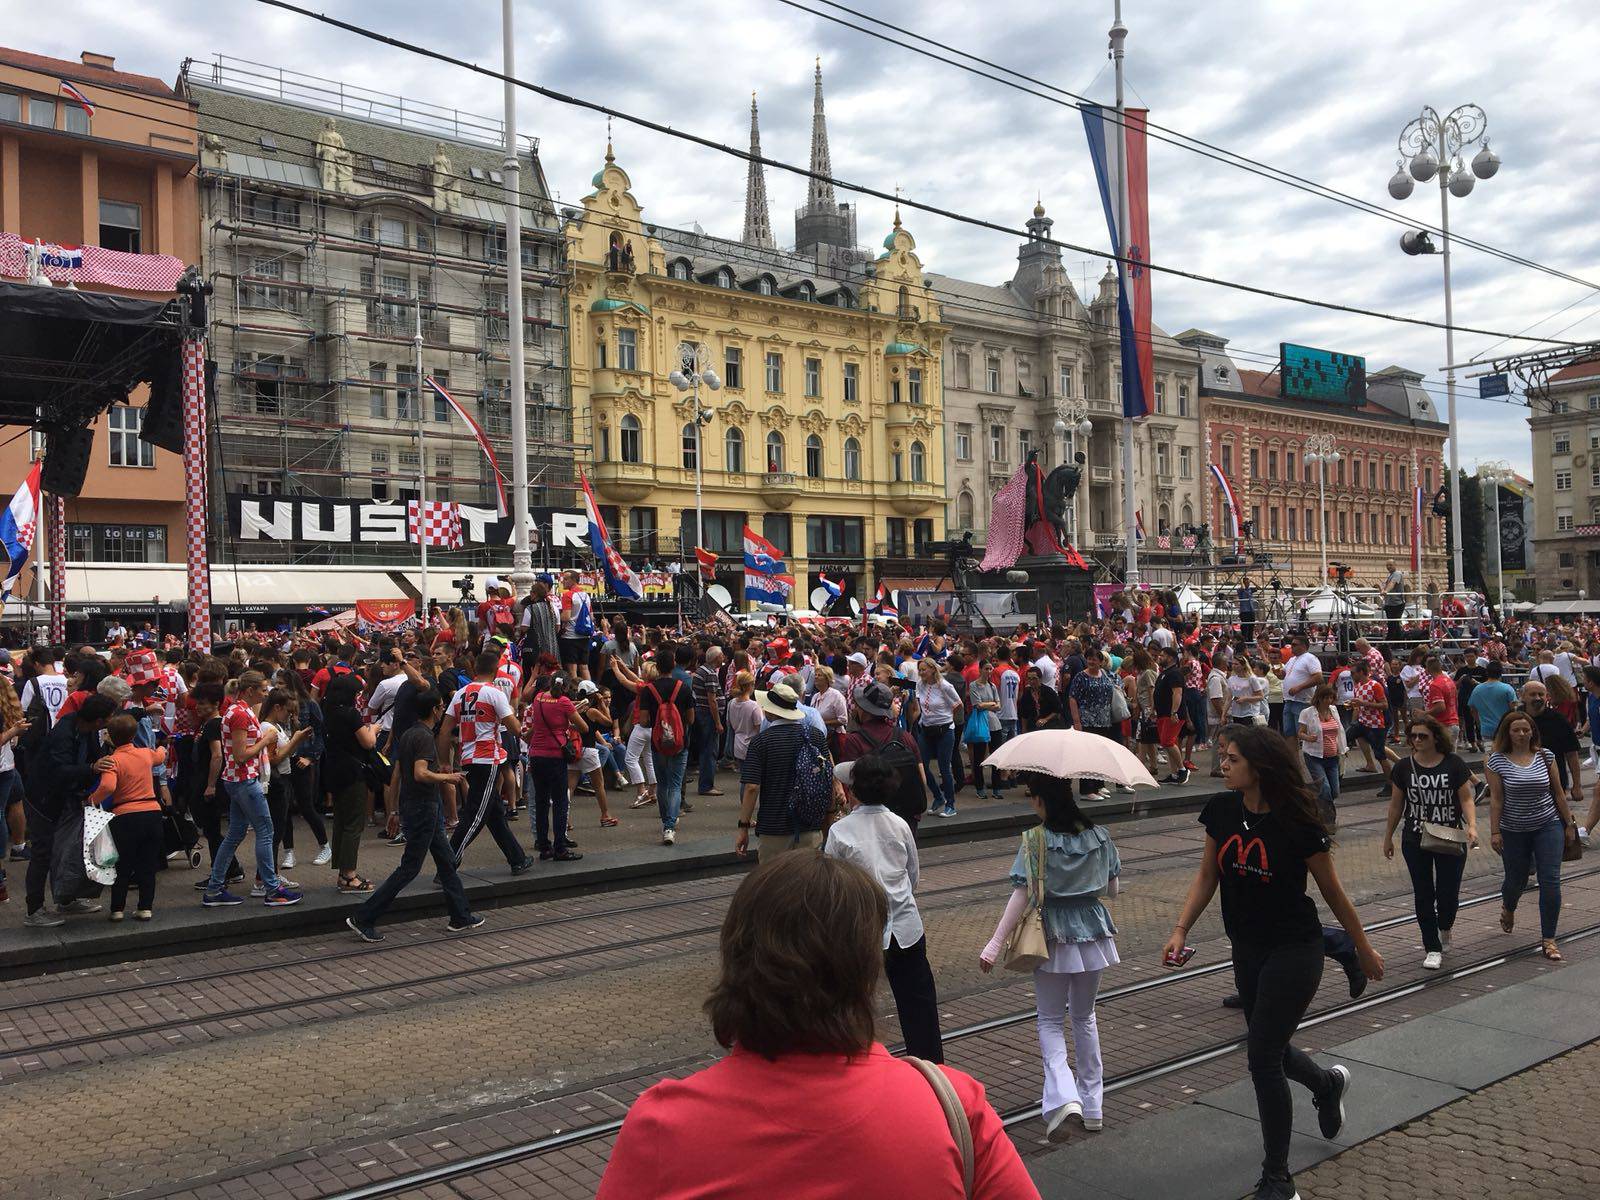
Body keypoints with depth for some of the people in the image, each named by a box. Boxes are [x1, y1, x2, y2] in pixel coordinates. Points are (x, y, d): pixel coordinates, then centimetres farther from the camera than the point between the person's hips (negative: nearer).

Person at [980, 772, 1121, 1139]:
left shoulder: (1036, 841, -16)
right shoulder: (1099, 836, -3)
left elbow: (1022, 895, -19)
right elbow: (1112, 888, 5)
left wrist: (995, 944, -17)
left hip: (1054, 939, -4)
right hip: (1092, 934, 4)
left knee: (1050, 1021, 10)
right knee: (1085, 1016, 20)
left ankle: (1064, 1098, -10)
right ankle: (1093, 1106, 25)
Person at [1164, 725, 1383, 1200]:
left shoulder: (1297, 824, -20)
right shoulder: (1222, 811, -5)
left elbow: (1332, 892, -7)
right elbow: (1206, 876, 5)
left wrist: (1364, 949, 4)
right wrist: (1181, 930, -6)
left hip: (1294, 952, -6)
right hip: (1247, 950, 6)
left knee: (1264, 1057, -7)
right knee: (1270, 1051, 19)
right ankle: (1329, 1083, 54)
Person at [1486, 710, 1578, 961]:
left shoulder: (1545, 755, -1)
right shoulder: (1496, 761, -9)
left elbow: (1558, 792, 5)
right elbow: (1496, 799, -8)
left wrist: (1569, 823, 7)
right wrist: (1495, 832, -9)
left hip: (1548, 826, 1)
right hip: (1514, 831, -1)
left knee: (1550, 881, -6)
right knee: (1516, 881, 12)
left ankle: (1548, 939, 3)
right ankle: (1508, 908, 49)